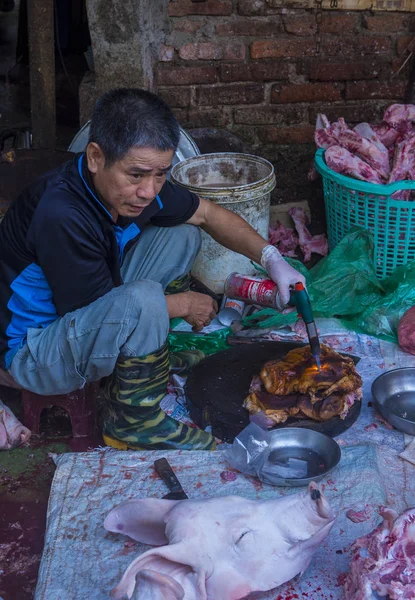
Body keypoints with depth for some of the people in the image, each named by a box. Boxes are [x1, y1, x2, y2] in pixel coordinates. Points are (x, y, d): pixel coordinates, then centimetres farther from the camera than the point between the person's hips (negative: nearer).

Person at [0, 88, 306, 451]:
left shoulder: (138, 184, -11)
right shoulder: (60, 215, -35)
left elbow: (208, 214, 4)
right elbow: (98, 308, -26)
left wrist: (272, 259, -9)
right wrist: (183, 304, -15)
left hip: (81, 315, 8)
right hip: (30, 351, -8)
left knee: (181, 235, 2)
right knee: (143, 300, -35)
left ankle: (157, 355, 6)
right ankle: (134, 423, -13)